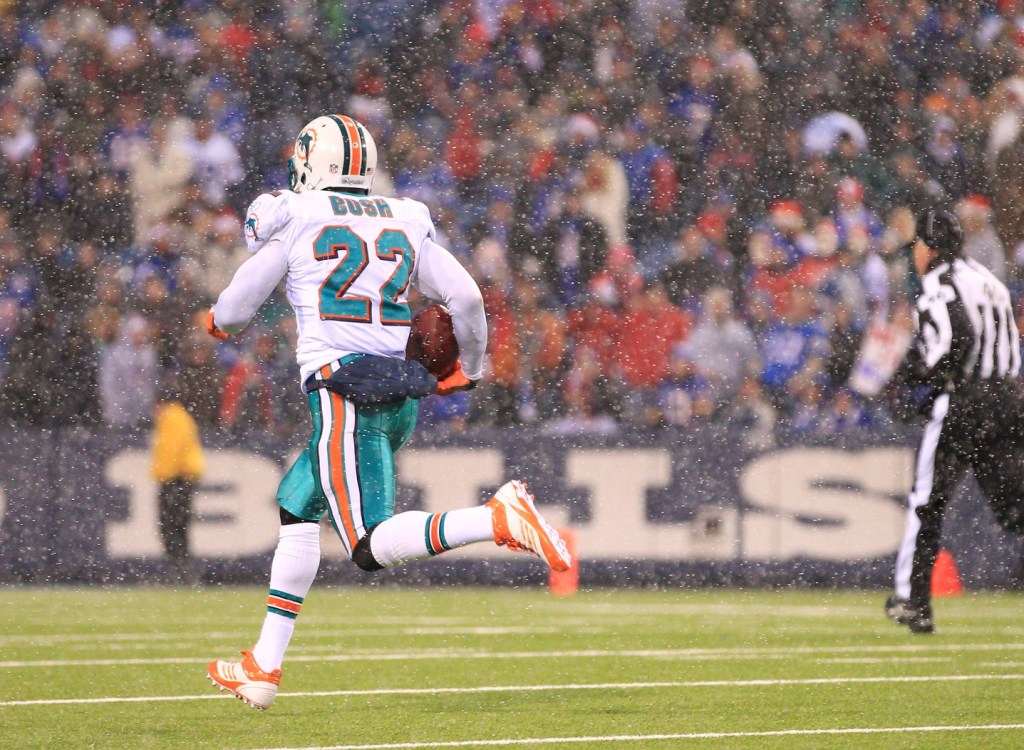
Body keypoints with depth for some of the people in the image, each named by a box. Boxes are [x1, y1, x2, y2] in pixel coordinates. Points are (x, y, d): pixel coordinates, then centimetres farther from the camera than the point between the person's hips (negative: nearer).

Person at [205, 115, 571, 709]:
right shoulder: (405, 222, 13)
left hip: (345, 395, -7)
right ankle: (265, 665, 22)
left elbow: (237, 309, 9)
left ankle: (498, 519, -33)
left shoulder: (292, 219, 1)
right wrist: (468, 370, 24)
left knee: (372, 545, -11)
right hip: (401, 397, 7)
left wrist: (219, 322, 33)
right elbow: (466, 298, 7)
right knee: (296, 507, 21)